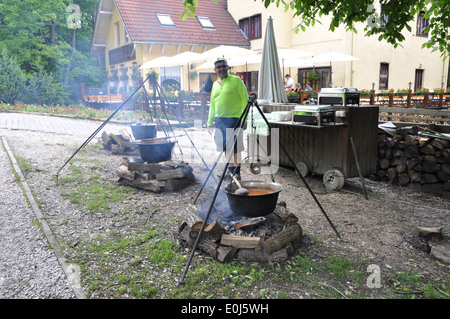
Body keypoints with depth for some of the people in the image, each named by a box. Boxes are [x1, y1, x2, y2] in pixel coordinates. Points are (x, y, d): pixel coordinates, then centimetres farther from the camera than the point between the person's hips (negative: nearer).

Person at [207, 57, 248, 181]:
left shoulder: (236, 80, -2)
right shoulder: (215, 84, 16)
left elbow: (245, 100, -6)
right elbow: (212, 105, 22)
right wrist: (210, 122, 17)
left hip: (233, 119, -6)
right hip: (219, 120, 6)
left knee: (234, 147, -4)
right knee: (226, 148, 9)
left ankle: (236, 172, 6)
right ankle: (231, 170, 20)